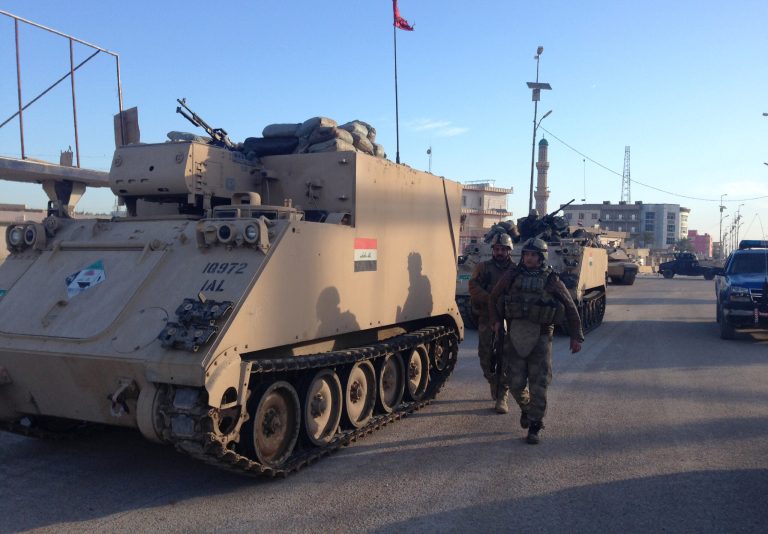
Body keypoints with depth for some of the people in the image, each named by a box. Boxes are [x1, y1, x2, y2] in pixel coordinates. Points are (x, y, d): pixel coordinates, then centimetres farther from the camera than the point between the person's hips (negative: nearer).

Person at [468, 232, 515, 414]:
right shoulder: (483, 267, 7)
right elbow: (473, 288, -7)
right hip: (487, 320, 1)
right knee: (486, 358, 5)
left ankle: (502, 398, 5)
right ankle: (494, 384, 34)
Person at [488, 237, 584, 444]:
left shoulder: (551, 280, -2)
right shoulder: (512, 276, 3)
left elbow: (570, 308, 5)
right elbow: (493, 297, 17)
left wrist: (576, 336, 4)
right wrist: (496, 320, 5)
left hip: (540, 336, -2)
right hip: (515, 336, 2)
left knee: (538, 384, -3)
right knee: (515, 382, 3)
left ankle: (534, 427, 11)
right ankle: (525, 408, 35)